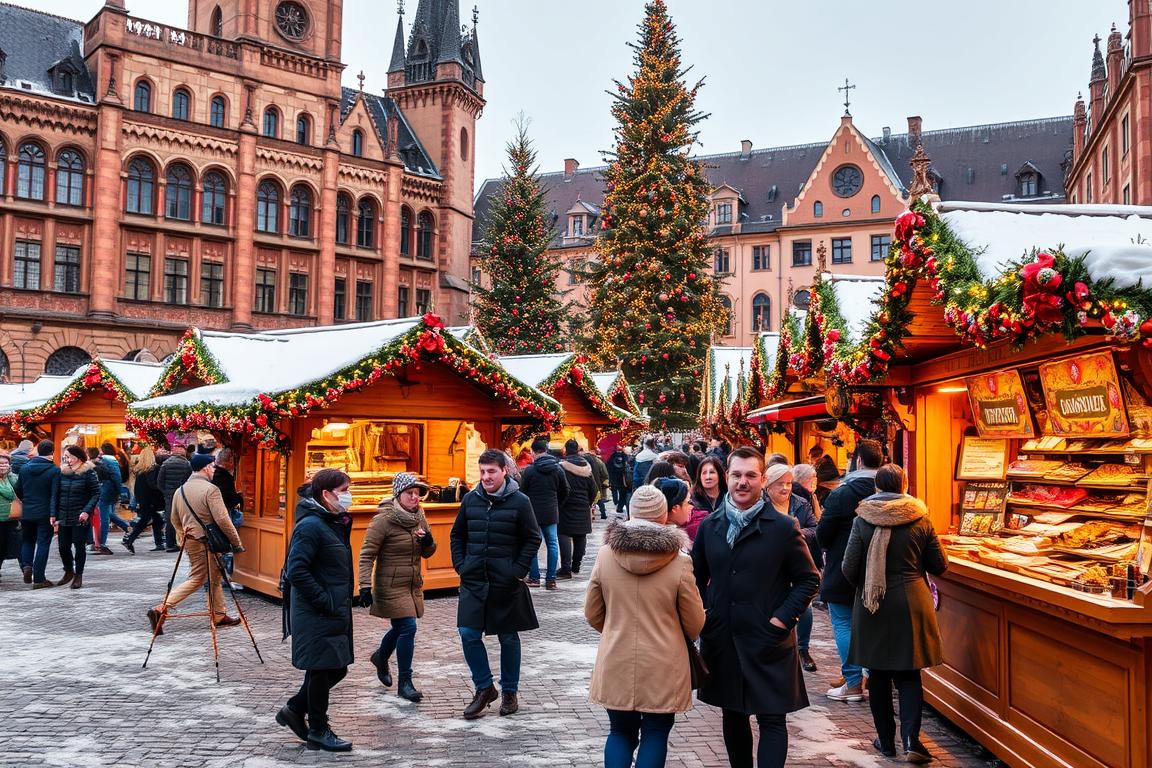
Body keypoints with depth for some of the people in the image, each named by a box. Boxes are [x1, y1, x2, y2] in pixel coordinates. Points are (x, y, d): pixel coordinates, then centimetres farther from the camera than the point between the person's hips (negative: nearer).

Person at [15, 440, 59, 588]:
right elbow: (54, 494, -15)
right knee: (43, 544, 2)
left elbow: (18, 490, 9)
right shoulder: (54, 470, -11)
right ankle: (38, 579, 3)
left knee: (27, 540, 22)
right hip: (45, 513, -4)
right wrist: (53, 514, -15)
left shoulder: (25, 468, 2)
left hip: (27, 513, 4)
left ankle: (27, 565, -1)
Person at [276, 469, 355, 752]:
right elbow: (296, 571, -23)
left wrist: (343, 602, 11)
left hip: (336, 613, 9)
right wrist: (325, 601, -20)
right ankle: (318, 731, 21)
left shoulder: (335, 523, 10)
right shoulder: (310, 525, -18)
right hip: (317, 615, -9)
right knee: (322, 669, 4)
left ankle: (295, 710, 32)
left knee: (337, 668, 16)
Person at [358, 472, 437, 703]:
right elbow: (367, 555, -14)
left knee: (400, 627, 20)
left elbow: (426, 554, 12)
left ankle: (381, 658, 49)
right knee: (408, 627, -13)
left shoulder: (419, 517, 4)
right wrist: (365, 586, -21)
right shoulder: (384, 520, -15)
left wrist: (428, 542, -11)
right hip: (391, 586, -7)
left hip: (413, 585, 7)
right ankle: (405, 683, 0)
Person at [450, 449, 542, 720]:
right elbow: (457, 535, 14)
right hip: (473, 581, 3)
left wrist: (519, 570, -9)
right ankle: (484, 688, 16)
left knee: (508, 638, 9)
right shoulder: (471, 499, 3)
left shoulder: (519, 502, -7)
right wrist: (460, 565, 3)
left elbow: (533, 539, -2)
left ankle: (509, 692, 25)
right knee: (469, 634, -2)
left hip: (506, 583, -3)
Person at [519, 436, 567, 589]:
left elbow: (522, 493, -5)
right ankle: (551, 579, 8)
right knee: (552, 544, 8)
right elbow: (564, 492, 9)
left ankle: (534, 578, 8)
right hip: (551, 513, 3)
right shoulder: (558, 469, 2)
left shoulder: (529, 470, -11)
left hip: (533, 513, -3)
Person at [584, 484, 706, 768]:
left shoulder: (606, 554, -7)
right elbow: (695, 624, -3)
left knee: (620, 732, 18)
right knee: (655, 734, 13)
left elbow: (592, 614, 4)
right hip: (663, 667, -2)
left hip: (616, 664, 2)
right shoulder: (679, 562, -13)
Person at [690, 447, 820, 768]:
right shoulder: (710, 526, 4)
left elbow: (809, 579, -1)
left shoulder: (783, 528, -6)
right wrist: (701, 617, 3)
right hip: (721, 639, 4)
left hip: (768, 642, -4)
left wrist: (783, 619, -10)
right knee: (733, 716, 16)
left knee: (772, 720, -1)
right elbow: (697, 577, 15)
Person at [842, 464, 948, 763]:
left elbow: (849, 568, -6)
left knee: (879, 674, 11)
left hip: (873, 607, 0)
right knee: (909, 673, 10)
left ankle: (886, 741, 19)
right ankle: (910, 738, -2)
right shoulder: (920, 520, -5)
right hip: (910, 603, 0)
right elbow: (939, 566, 2)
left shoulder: (862, 520, -6)